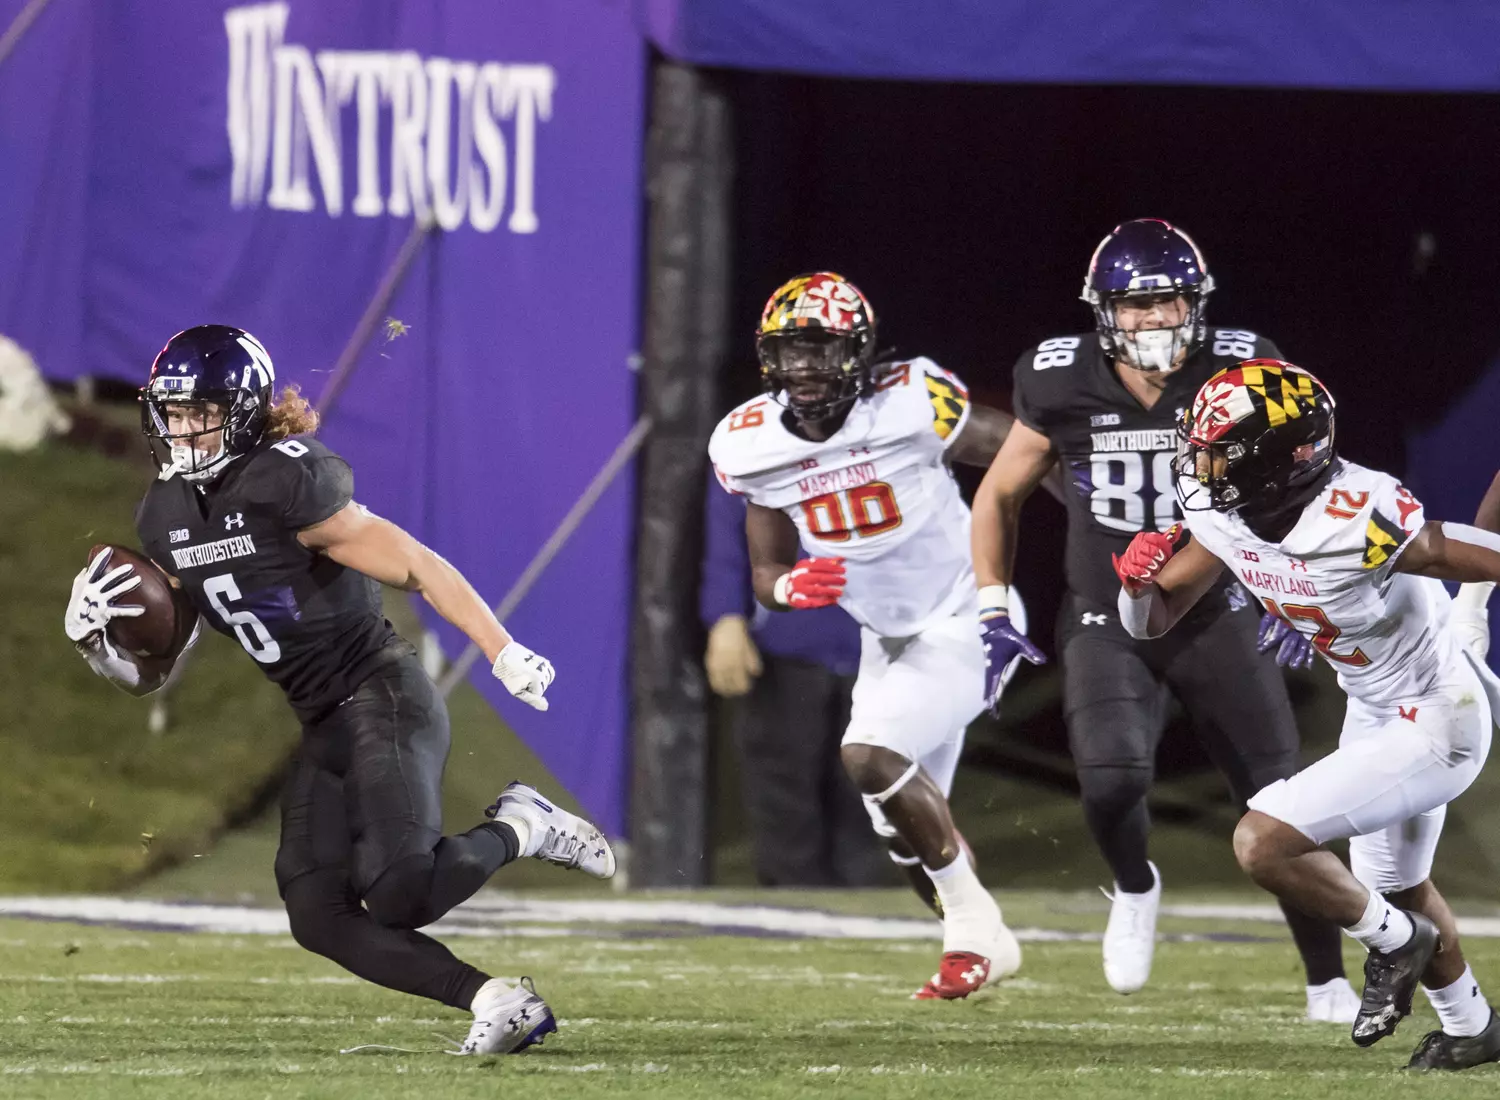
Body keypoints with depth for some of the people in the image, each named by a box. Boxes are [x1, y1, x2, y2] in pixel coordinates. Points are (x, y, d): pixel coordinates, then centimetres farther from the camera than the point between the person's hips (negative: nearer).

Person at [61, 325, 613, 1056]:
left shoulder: (287, 487, -16)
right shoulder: (164, 518, 7)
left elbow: (419, 569, -16)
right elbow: (150, 673, 14)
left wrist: (506, 657, -20)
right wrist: (93, 639, -7)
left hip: (383, 698, -8)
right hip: (323, 728, 8)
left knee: (400, 893, -24)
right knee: (319, 916, -7)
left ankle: (518, 828, 5)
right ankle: (496, 1001, -3)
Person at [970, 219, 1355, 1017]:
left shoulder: (1238, 377, -11)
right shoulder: (1063, 388, -10)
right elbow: (998, 497, 7)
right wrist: (993, 613, 4)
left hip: (1216, 616, 1)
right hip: (1105, 621, -1)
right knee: (1113, 778, -25)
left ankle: (1327, 983, 16)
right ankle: (1135, 889, 10)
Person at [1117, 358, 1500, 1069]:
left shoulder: (1357, 522, -34)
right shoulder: (1225, 516, -10)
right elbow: (1151, 621, 0)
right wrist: (1139, 582, -22)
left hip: (1434, 727, -9)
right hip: (1373, 711, 9)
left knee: (1263, 843, -16)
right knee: (1396, 883, 28)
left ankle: (1393, 942, 9)